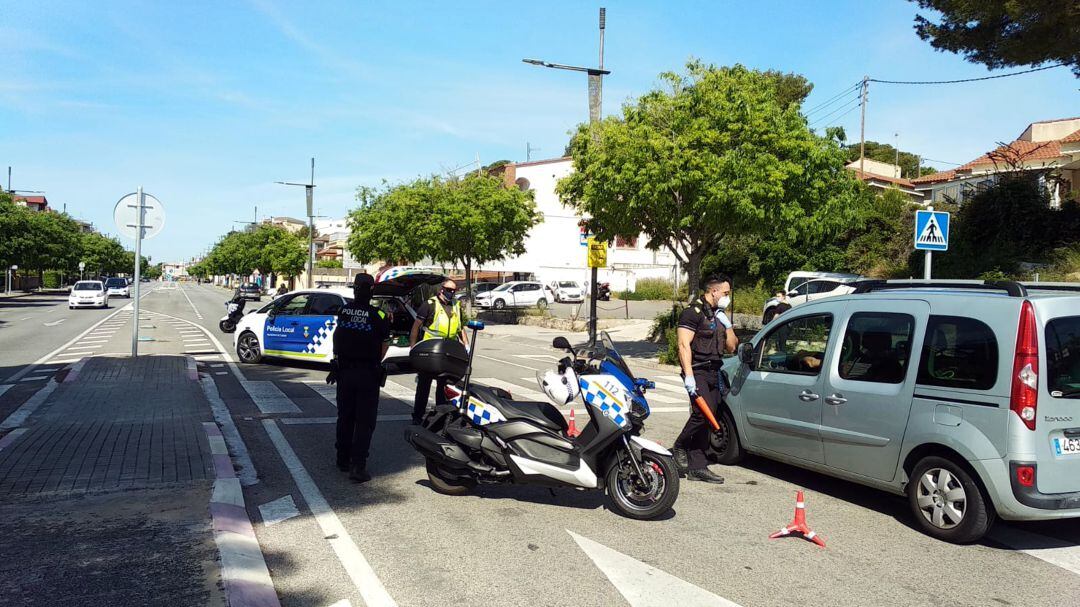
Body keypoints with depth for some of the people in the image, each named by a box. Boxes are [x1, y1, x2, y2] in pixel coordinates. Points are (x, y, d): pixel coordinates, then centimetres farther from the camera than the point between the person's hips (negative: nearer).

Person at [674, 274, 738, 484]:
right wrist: (689, 376, -23)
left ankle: (697, 467, 9)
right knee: (703, 412, -23)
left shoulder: (718, 315, 20)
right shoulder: (693, 313, -7)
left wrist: (727, 325, 5)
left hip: (713, 373, 9)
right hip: (697, 372, -8)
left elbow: (731, 347, 20)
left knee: (706, 420, 6)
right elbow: (684, 345, -15)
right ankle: (680, 447, -2)